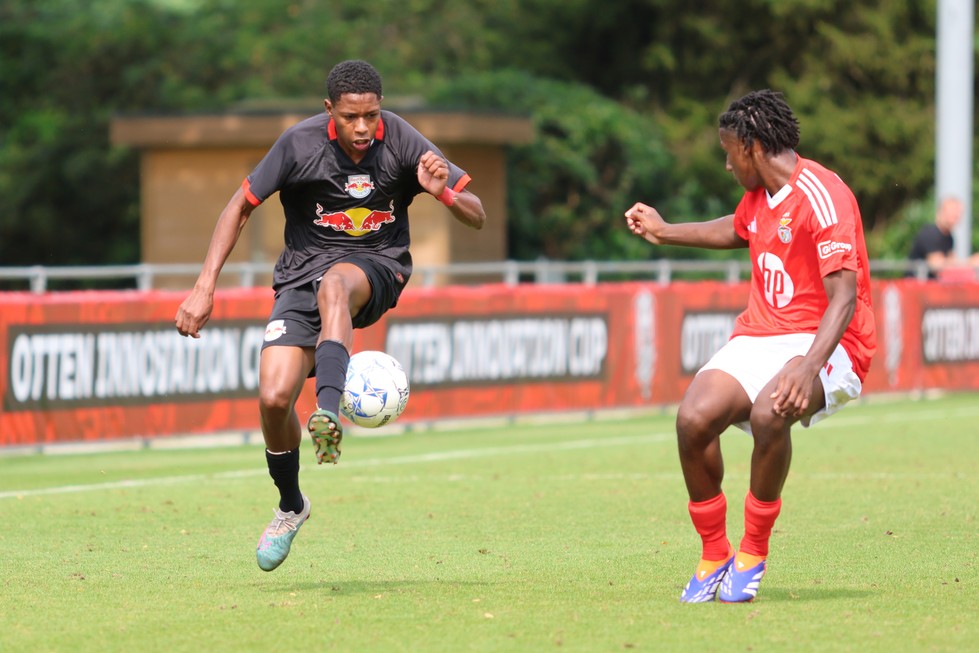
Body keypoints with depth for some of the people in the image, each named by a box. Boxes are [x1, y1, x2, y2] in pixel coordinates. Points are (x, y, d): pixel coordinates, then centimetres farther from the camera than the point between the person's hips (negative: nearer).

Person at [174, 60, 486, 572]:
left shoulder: (400, 141, -12)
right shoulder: (300, 143, -14)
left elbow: (477, 217, -6)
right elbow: (240, 207, -3)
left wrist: (442, 191, -29)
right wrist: (205, 287, -10)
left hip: (377, 268, -1)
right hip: (304, 270, 1)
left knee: (334, 285, -39)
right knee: (274, 397, -14)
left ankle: (328, 415, -51)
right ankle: (291, 506, 13)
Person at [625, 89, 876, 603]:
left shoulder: (820, 196, -17)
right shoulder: (759, 195, 11)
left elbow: (844, 295, -25)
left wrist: (809, 366, -38)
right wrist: (665, 231, 43)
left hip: (822, 343, -8)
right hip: (758, 337, 8)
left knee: (769, 413, -37)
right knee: (694, 417, -19)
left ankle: (752, 555, -17)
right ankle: (714, 556, -1)